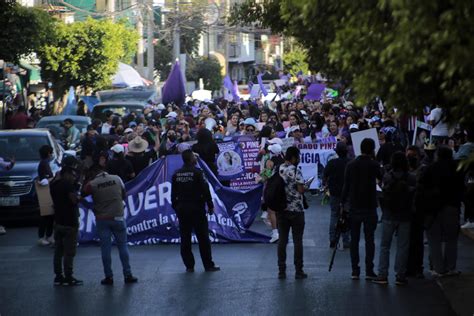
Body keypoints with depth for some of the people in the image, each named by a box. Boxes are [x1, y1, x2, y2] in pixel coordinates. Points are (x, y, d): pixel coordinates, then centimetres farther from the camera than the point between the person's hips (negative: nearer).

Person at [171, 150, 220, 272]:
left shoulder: (176, 175, 4)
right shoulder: (197, 173, -12)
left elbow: (173, 194, 9)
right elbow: (205, 191, -13)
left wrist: (176, 207, 18)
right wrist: (210, 206, -3)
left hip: (182, 210, 4)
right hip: (197, 209, -4)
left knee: (185, 238, 8)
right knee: (203, 238, 2)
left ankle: (189, 266, 8)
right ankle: (208, 265, 5)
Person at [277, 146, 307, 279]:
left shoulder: (277, 171, 5)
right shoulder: (295, 171, -13)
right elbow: (301, 190, -16)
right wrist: (305, 188, 4)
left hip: (281, 210, 5)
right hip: (296, 210, -5)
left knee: (282, 240, 6)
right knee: (298, 241, 1)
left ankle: (281, 270, 5)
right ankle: (298, 271, 3)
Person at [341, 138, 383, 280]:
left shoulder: (351, 165, 1)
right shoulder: (373, 165, -8)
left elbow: (346, 186, 2)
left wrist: (343, 202, 8)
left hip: (354, 207, 2)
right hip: (369, 207, -2)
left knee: (354, 239, 7)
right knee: (369, 239, 2)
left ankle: (355, 271, 5)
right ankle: (369, 271, -2)